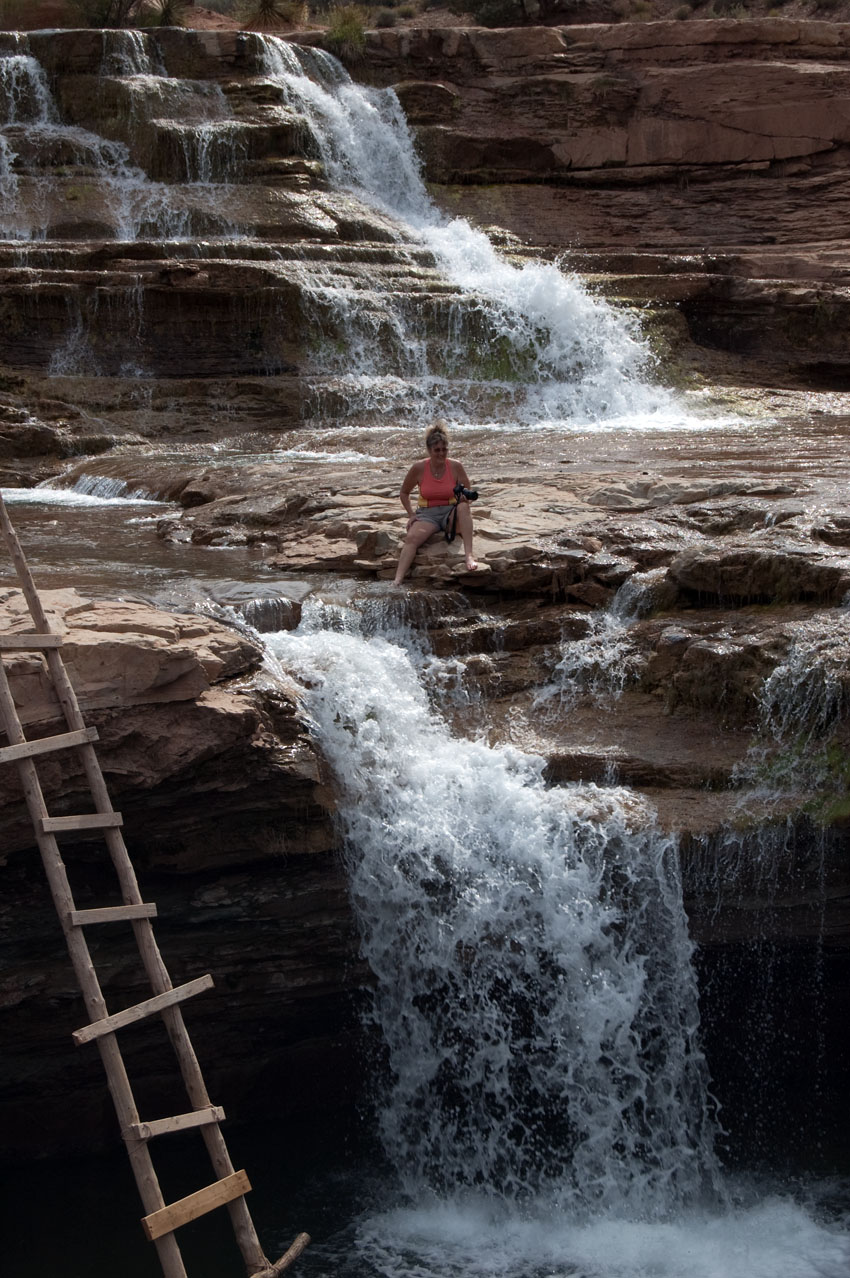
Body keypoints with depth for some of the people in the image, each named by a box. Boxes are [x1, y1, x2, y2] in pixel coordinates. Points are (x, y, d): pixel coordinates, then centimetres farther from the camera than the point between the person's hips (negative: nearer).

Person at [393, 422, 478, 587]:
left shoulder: (455, 467, -3)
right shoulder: (418, 468, -3)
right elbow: (404, 493, 12)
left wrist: (464, 496, -20)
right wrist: (411, 514, 0)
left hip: (451, 513, 0)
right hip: (428, 514, 0)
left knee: (463, 506, -35)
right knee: (412, 538, -31)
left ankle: (469, 556, -44)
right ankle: (397, 581, -44)